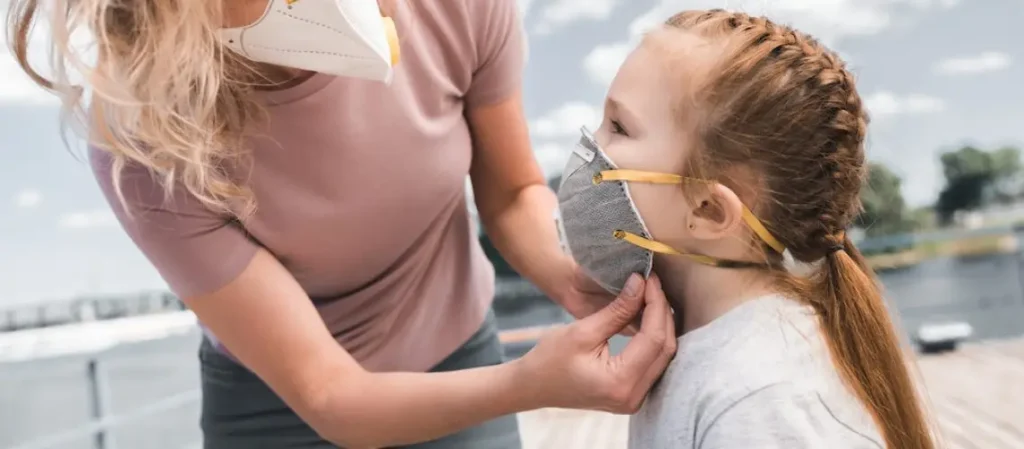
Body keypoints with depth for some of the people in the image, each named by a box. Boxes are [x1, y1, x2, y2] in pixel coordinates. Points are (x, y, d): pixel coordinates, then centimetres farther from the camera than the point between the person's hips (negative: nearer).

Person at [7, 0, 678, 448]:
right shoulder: (147, 145, -30)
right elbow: (325, 394, -26)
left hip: (460, 359, 3)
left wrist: (567, 269, -30)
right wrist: (528, 385, -42)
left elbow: (512, 193, -8)